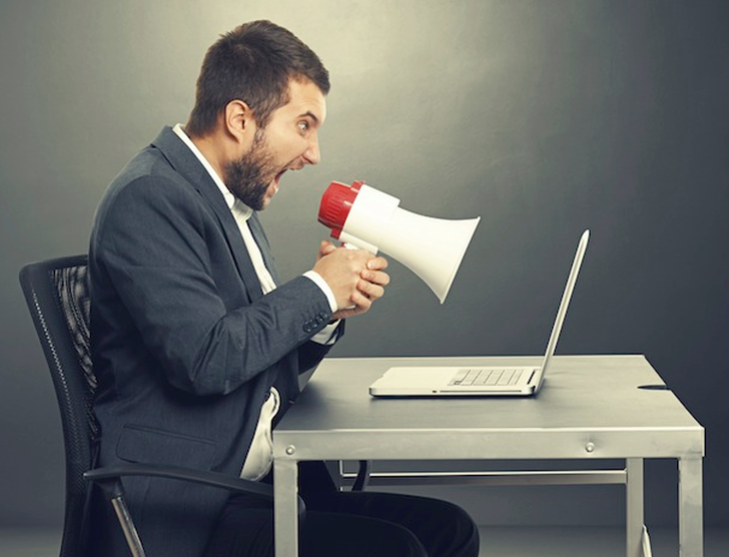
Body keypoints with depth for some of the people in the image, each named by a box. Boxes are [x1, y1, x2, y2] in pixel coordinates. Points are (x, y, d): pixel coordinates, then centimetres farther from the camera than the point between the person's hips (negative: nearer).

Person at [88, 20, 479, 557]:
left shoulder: (235, 204, 15)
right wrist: (317, 291, -11)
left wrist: (328, 313, 1)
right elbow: (207, 361, -24)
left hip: (261, 487, 9)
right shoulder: (149, 198, -14)